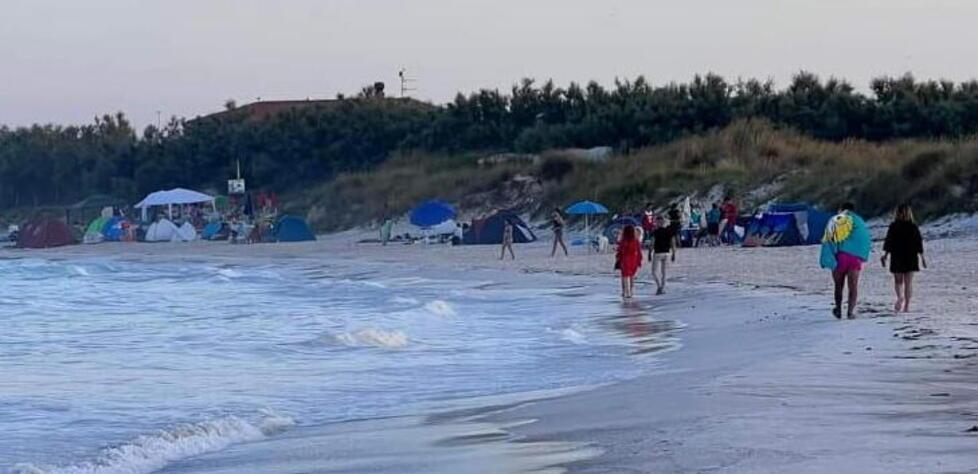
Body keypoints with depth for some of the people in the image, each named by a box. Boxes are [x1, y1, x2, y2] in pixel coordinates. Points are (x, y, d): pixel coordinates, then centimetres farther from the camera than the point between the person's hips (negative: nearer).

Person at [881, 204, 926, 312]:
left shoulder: (893, 227, -4)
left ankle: (900, 297, -18)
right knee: (908, 282, 6)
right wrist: (922, 257, 8)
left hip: (897, 258, -1)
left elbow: (888, 242, -6)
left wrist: (885, 255, -1)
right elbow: (919, 243, 1)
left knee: (898, 281, 10)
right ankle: (906, 305, 3)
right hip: (911, 258, 1)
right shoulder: (914, 227, -1)